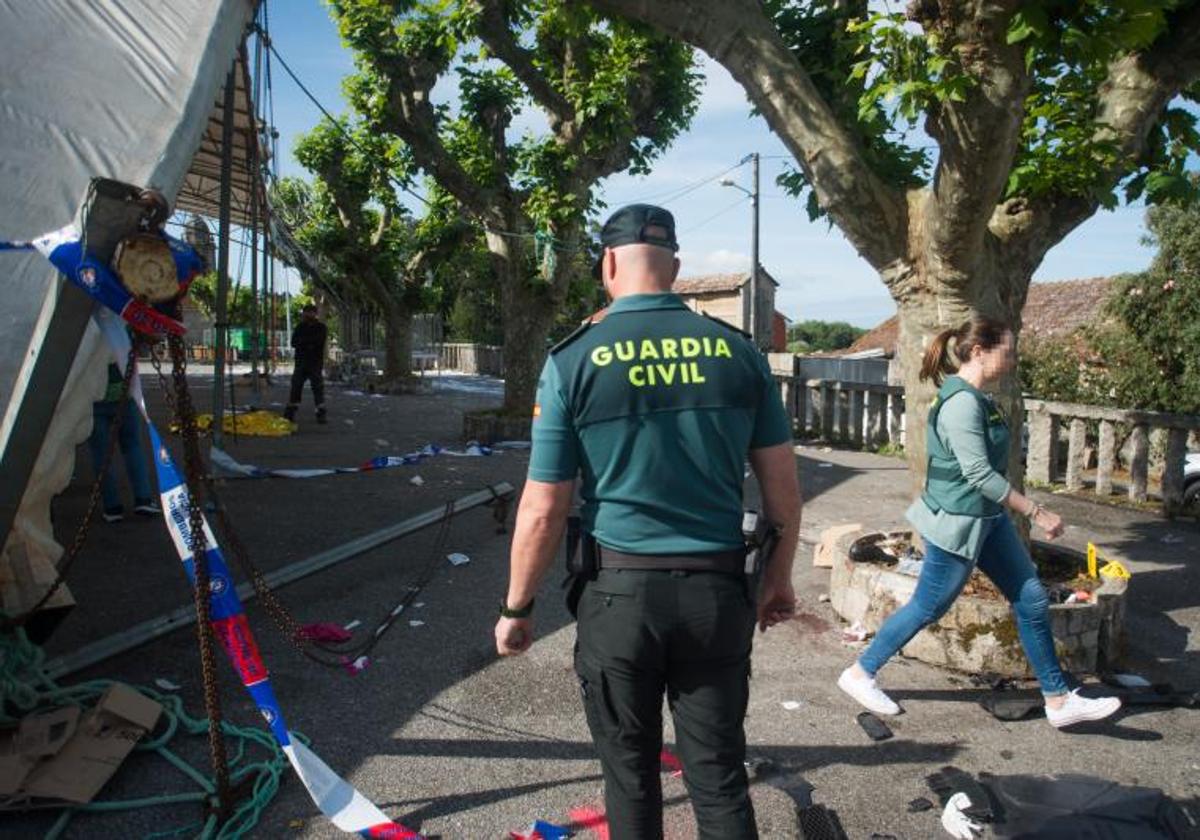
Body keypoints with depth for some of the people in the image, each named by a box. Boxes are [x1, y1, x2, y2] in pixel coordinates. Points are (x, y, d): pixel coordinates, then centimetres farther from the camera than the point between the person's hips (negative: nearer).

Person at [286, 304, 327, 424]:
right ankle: (290, 413, 3)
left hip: (315, 364, -3)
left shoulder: (321, 327, 3)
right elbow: (293, 343, 2)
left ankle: (321, 414, -3)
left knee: (318, 388, -6)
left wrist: (302, 342, -4)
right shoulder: (300, 327, 12)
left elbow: (318, 342, -13)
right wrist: (309, 344, -10)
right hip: (300, 362, 3)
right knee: (296, 387, 0)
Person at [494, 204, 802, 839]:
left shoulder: (573, 360, -8)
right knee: (719, 776, 15)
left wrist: (516, 608, 7)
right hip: (718, 592, 2)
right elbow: (783, 484, 4)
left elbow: (542, 511, -7)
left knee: (631, 776, 17)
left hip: (620, 592, -2)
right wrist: (779, 577, 19)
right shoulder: (738, 351, 0)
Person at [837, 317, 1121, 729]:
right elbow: (979, 474, -25)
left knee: (1031, 600, 11)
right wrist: (1037, 512, -20)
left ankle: (1059, 700, 23)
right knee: (927, 608, 3)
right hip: (957, 522, -10)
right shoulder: (962, 402, -22)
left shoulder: (977, 398, 8)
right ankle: (860, 674, 19)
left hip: (988, 518, 10)